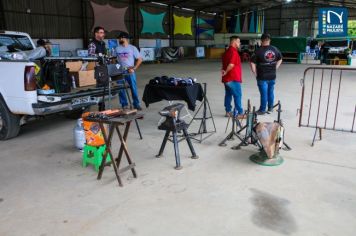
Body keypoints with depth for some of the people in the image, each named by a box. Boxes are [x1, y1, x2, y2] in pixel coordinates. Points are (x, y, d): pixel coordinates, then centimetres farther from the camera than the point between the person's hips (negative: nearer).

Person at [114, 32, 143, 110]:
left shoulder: (132, 48, 1)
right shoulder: (117, 49, 10)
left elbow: (139, 59, -1)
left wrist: (134, 68, -9)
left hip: (130, 71, -3)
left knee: (134, 88, -1)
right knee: (120, 89, 4)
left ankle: (136, 104, 9)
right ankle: (124, 104, 15)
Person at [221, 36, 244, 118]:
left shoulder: (227, 51, 16)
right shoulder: (233, 51, -14)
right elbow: (231, 64, -24)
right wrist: (226, 72, -10)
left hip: (227, 78, 9)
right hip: (233, 79, -9)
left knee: (228, 94, 13)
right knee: (238, 95, -4)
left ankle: (228, 111, 19)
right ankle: (239, 113, -2)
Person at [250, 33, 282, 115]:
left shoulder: (259, 51, -13)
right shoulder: (275, 49, 3)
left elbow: (252, 63, -16)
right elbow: (280, 60, 16)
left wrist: (255, 73, -7)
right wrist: (275, 68, 17)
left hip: (262, 77, -5)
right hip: (272, 76, 5)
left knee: (264, 93, 1)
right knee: (271, 92, 16)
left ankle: (262, 110, 10)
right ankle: (270, 108, 29)